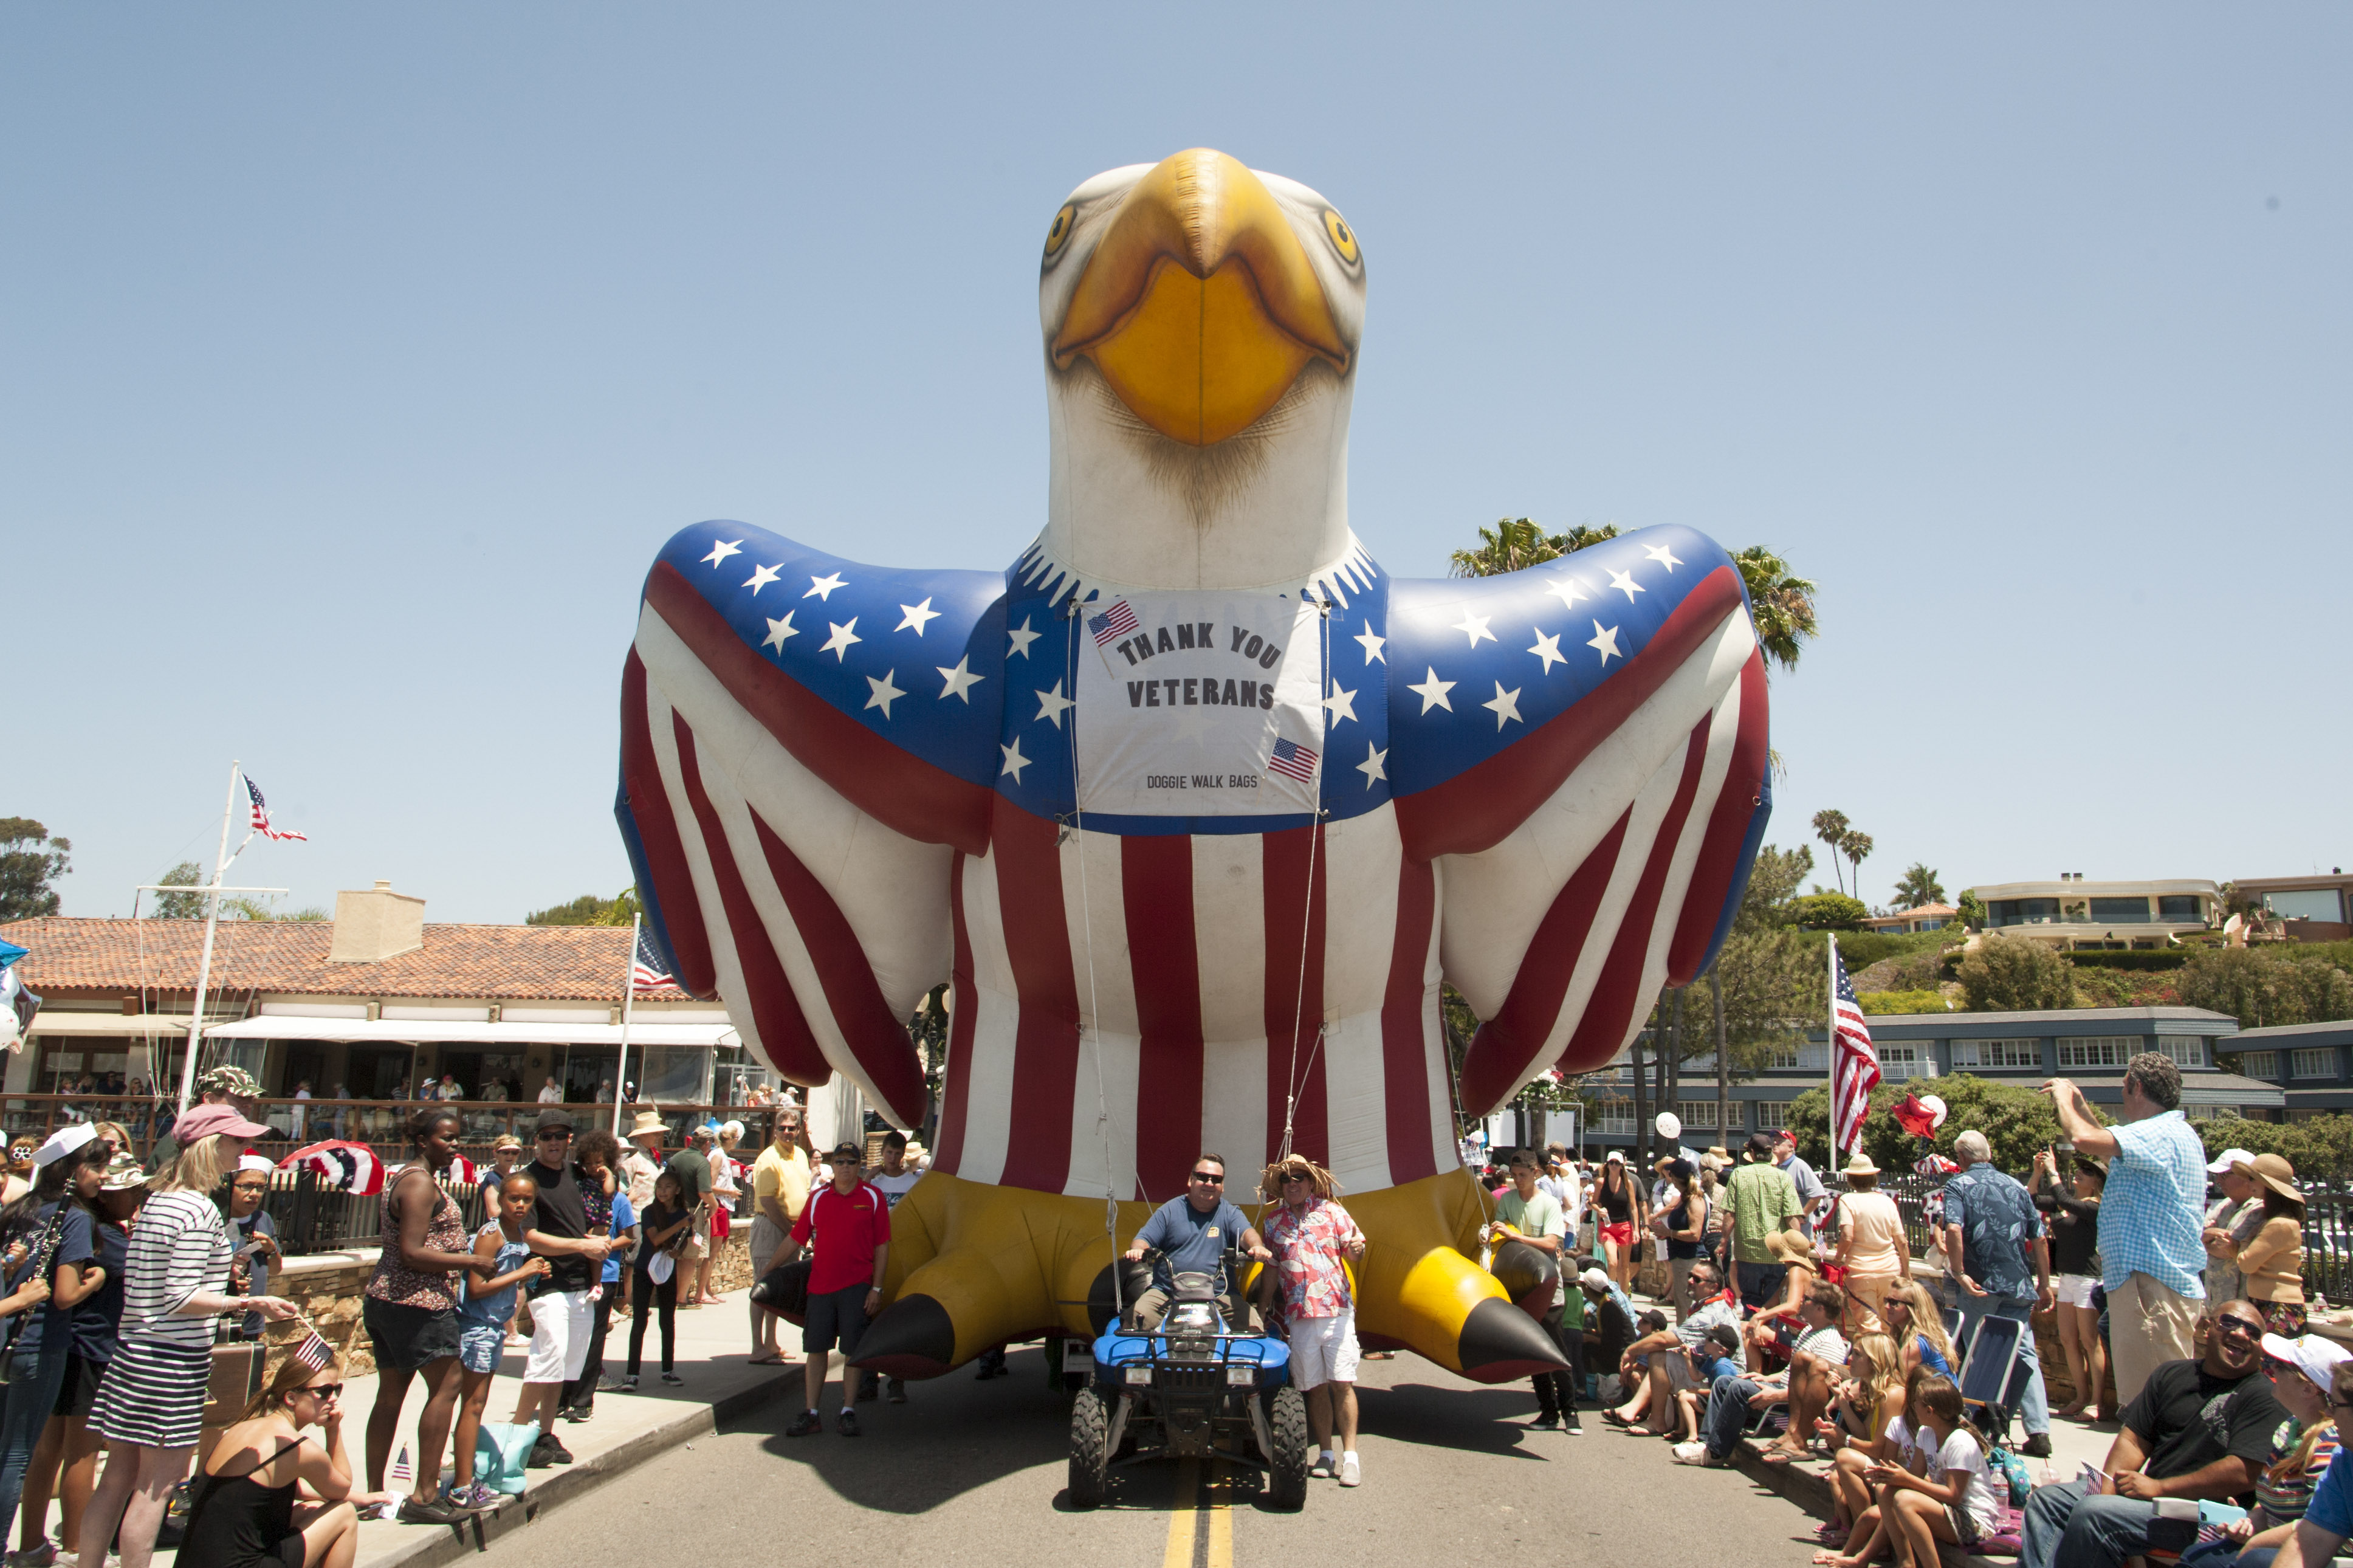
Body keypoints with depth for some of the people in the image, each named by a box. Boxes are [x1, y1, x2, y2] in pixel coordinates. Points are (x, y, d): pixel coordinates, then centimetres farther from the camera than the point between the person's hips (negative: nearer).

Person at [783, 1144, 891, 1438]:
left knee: (852, 1349, 2)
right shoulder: (817, 1198, 6)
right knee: (816, 1348, 5)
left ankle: (848, 1411, 12)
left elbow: (882, 1246, 1)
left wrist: (876, 1288, -4)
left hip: (857, 1286, -2)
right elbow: (797, 1240, 11)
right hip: (820, 1284, 2)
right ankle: (811, 1413, 13)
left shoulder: (872, 1198, 1)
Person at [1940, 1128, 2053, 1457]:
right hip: (2019, 1284, 4)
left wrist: (1960, 1273, -15)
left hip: (1981, 1284, -4)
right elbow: (2040, 1238, 12)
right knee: (2025, 1355, 7)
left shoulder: (1958, 1185, -1)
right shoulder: (2016, 1187, 12)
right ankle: (2039, 1432, 2)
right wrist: (2044, 1284, 19)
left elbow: (1954, 1229, -18)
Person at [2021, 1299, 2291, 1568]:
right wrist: (2107, 1489, -7)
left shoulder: (2263, 1397, -7)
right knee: (2048, 1498, -6)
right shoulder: (2170, 1375, 14)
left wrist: (2159, 1487, -16)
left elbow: (2244, 1474, -18)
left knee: (2091, 1513, -28)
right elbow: (2134, 1440, 11)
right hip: (2150, 1493, 7)